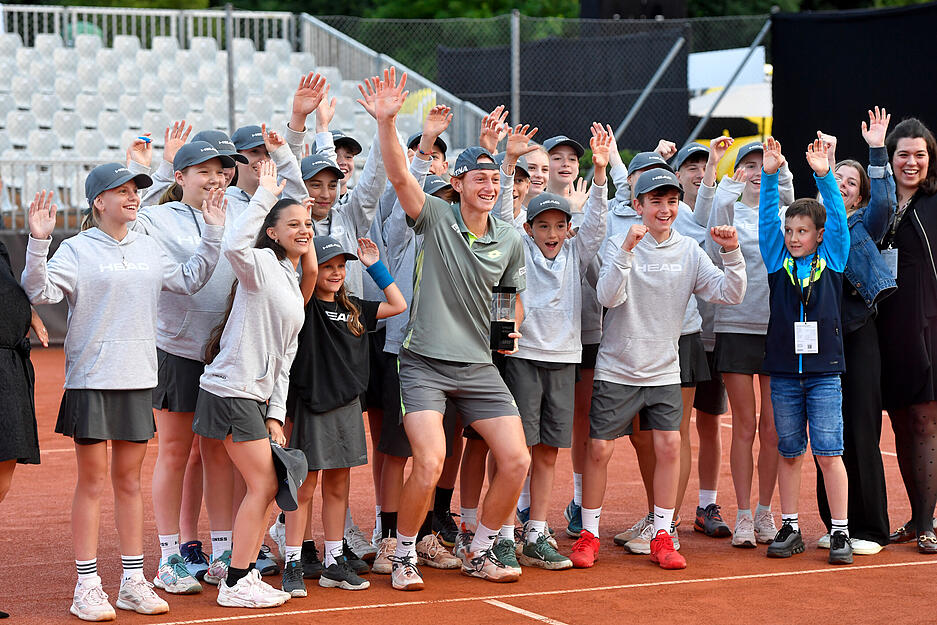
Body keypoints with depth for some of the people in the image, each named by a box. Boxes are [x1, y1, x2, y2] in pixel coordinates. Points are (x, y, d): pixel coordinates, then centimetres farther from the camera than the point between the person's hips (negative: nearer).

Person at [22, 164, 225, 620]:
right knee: (92, 481, -1)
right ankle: (87, 585, 5)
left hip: (138, 379, 5)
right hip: (91, 380, -5)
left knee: (129, 481, 10)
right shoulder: (77, 249, -5)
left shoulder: (147, 248, 12)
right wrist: (38, 243, -29)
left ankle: (133, 582, 16)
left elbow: (190, 280, 21)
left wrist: (212, 233, 14)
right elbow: (41, 291, -16)